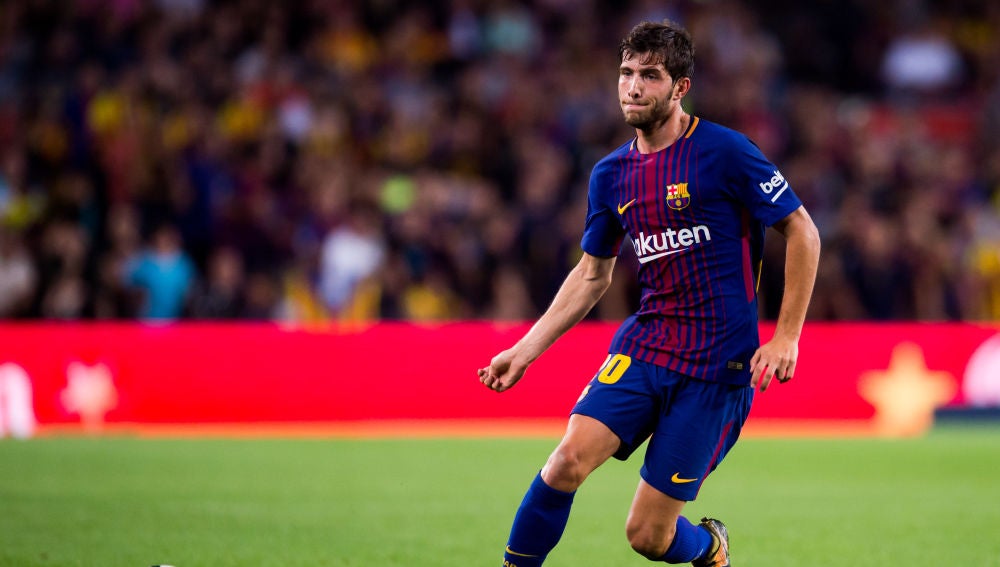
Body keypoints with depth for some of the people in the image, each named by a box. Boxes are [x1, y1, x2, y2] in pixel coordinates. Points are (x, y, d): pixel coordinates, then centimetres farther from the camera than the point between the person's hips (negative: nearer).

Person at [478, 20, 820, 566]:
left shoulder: (723, 151, -9)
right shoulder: (611, 174, 8)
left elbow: (802, 232, -4)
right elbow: (592, 274, 20)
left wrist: (786, 336, -9)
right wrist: (526, 350, 13)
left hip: (716, 365, -4)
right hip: (643, 344, 4)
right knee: (571, 458, -22)